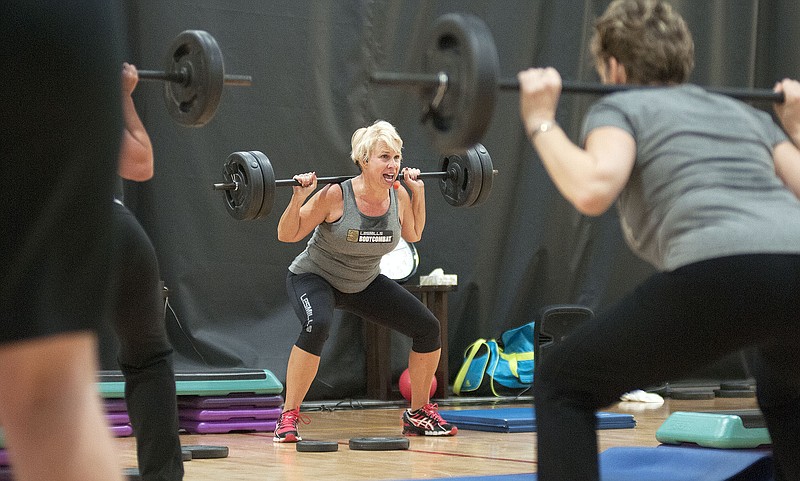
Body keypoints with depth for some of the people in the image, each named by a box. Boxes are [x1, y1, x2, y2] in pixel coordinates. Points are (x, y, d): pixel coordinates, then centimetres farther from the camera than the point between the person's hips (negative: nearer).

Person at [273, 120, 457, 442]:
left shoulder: (399, 197, -13)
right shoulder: (335, 197, -27)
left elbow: (413, 234, 9)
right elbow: (286, 235, -19)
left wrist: (418, 192, 0)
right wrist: (299, 198, -33)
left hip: (364, 284, 6)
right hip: (315, 278, -5)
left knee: (428, 328, -5)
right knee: (318, 325, -38)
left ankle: (419, 414, 13)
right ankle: (288, 418, -26)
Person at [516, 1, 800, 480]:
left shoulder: (621, 106, 18)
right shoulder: (745, 112, 34)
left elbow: (593, 190, -4)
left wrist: (540, 121, 12)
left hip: (723, 274, -6)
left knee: (562, 386, 14)